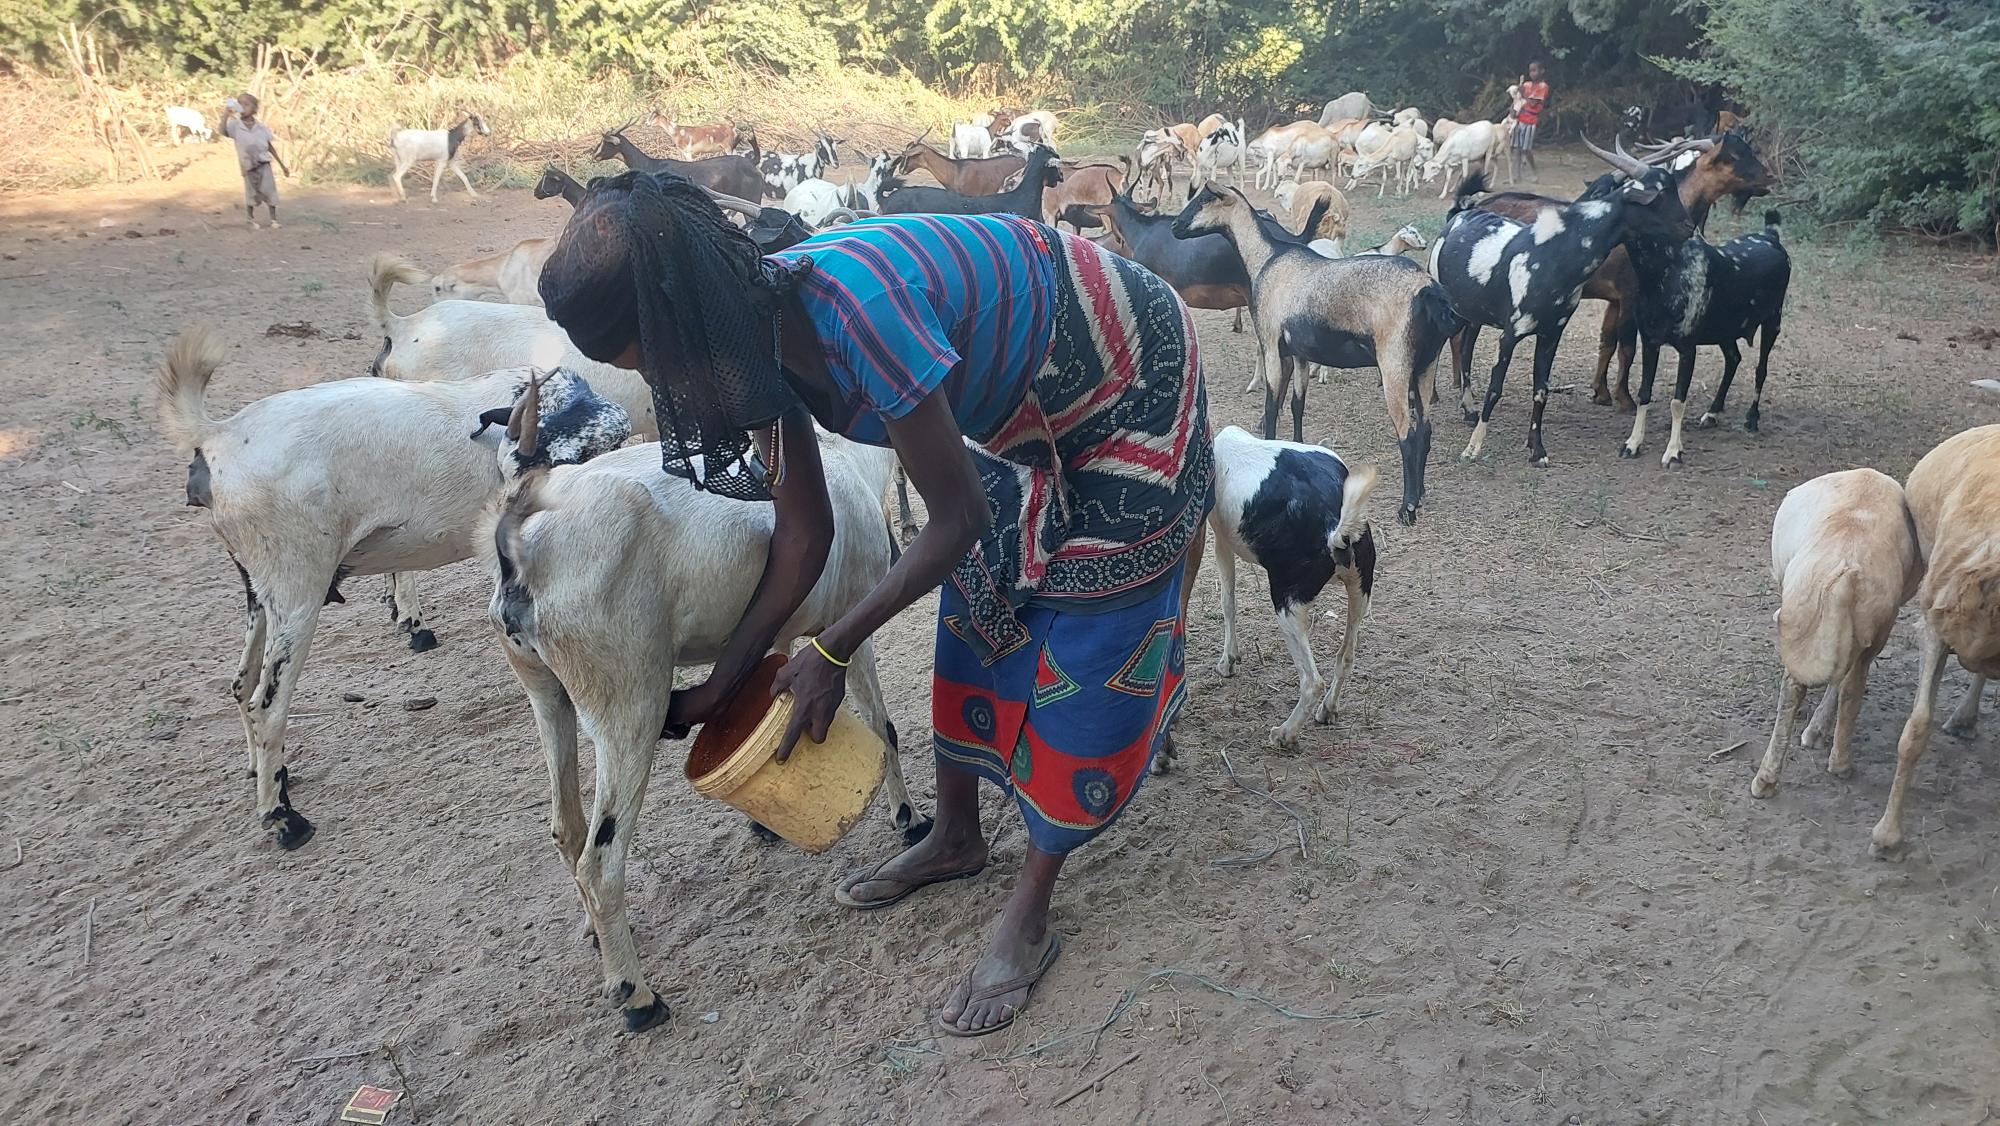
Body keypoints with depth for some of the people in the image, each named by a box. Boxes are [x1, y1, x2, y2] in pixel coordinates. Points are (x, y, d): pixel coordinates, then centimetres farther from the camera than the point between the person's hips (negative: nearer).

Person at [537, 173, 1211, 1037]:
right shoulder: (762, 327, -12)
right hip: (1029, 394, 8)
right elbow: (803, 536, -1)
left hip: (1130, 384, -8)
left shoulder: (857, 310, -38)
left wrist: (831, 652, -16)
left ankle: (1029, 919, 11)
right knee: (975, 611, 13)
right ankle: (956, 840, 33)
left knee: (1084, 651, -2)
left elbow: (957, 518, -27)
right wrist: (719, 685, 2)